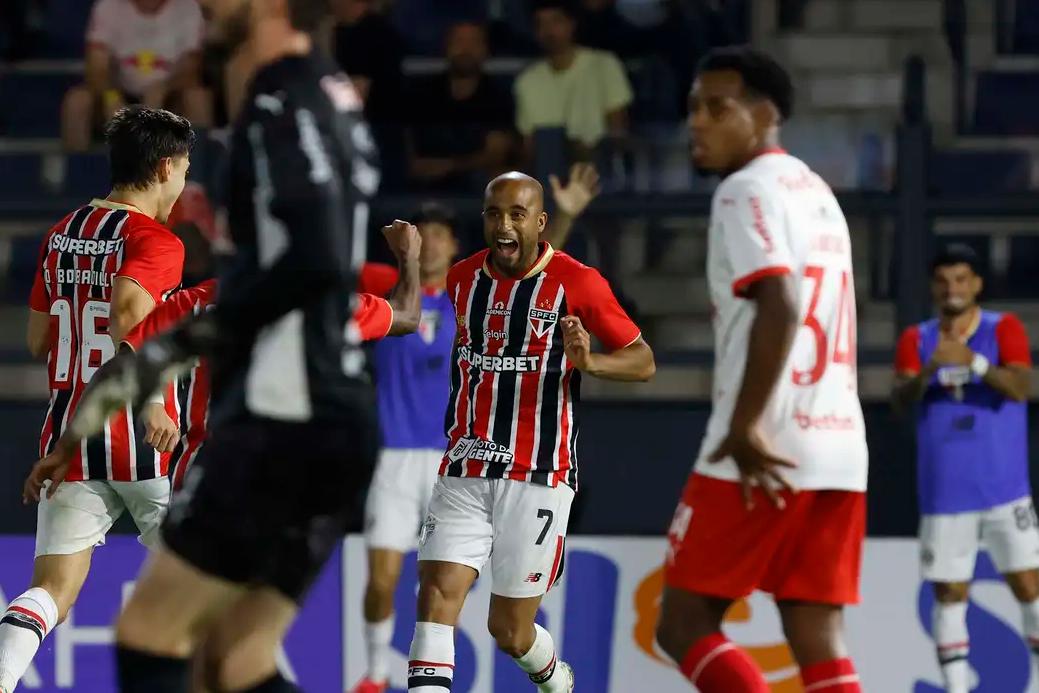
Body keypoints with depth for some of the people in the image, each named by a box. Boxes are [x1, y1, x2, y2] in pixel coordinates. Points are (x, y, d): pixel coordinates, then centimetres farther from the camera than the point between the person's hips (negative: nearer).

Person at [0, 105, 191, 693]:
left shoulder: (62, 235, 13)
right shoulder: (155, 241, -9)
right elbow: (127, 316, -28)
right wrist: (152, 401, -30)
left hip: (68, 431, 6)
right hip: (142, 440, -6)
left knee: (54, 591, 0)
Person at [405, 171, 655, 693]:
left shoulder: (577, 283, -8)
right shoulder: (461, 278, 7)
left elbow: (643, 361, -3)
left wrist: (589, 362, -23)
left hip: (538, 478, -4)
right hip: (464, 474, 4)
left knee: (510, 632, 3)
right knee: (436, 595, -16)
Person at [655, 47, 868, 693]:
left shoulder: (748, 190, -7)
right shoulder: (817, 193, 21)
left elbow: (781, 306, -21)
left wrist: (745, 426, -20)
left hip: (769, 451, -8)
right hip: (837, 448, 8)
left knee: (685, 624, 1)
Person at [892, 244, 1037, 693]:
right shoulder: (916, 340, 7)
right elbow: (900, 400, -6)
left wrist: (973, 361, -29)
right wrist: (928, 371, -27)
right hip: (945, 495, 2)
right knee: (949, 593, 0)